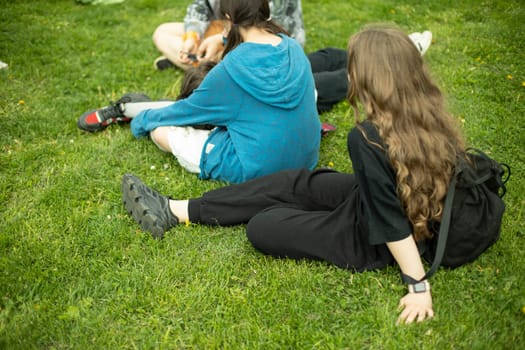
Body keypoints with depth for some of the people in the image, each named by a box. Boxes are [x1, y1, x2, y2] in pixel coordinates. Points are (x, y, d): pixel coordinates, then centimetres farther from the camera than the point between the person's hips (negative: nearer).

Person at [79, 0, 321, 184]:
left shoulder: (233, 67, -20)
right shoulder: (294, 48, -1)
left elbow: (190, 109, -3)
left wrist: (142, 120, 17)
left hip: (258, 168, -7)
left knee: (160, 126, 5)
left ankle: (124, 111, 34)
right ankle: (126, 109, 37)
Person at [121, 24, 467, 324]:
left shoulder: (368, 139, -34)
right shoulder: (432, 115, -11)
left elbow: (391, 220, -31)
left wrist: (419, 286, -27)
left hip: (372, 241, -8)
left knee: (262, 227, -6)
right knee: (290, 182, 11)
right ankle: (176, 210, 20)